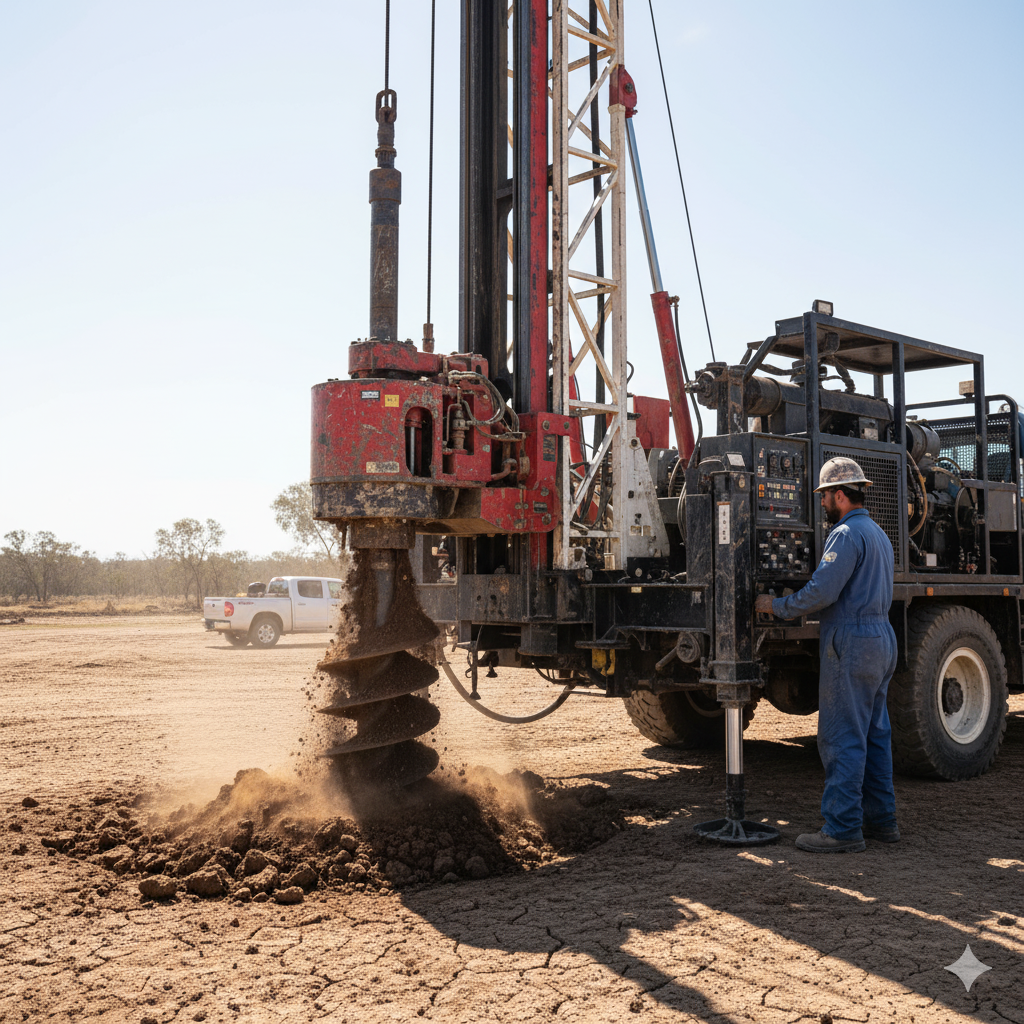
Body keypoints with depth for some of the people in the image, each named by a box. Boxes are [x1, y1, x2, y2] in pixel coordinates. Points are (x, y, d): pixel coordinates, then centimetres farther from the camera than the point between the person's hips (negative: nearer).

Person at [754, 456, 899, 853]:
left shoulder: (847, 533, -14)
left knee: (841, 739, -7)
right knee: (874, 734, 13)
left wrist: (777, 606, -8)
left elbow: (822, 591, -21)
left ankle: (843, 828, -4)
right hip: (881, 640, 10)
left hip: (852, 644, -10)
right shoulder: (878, 534, 19)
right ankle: (881, 819, 19)